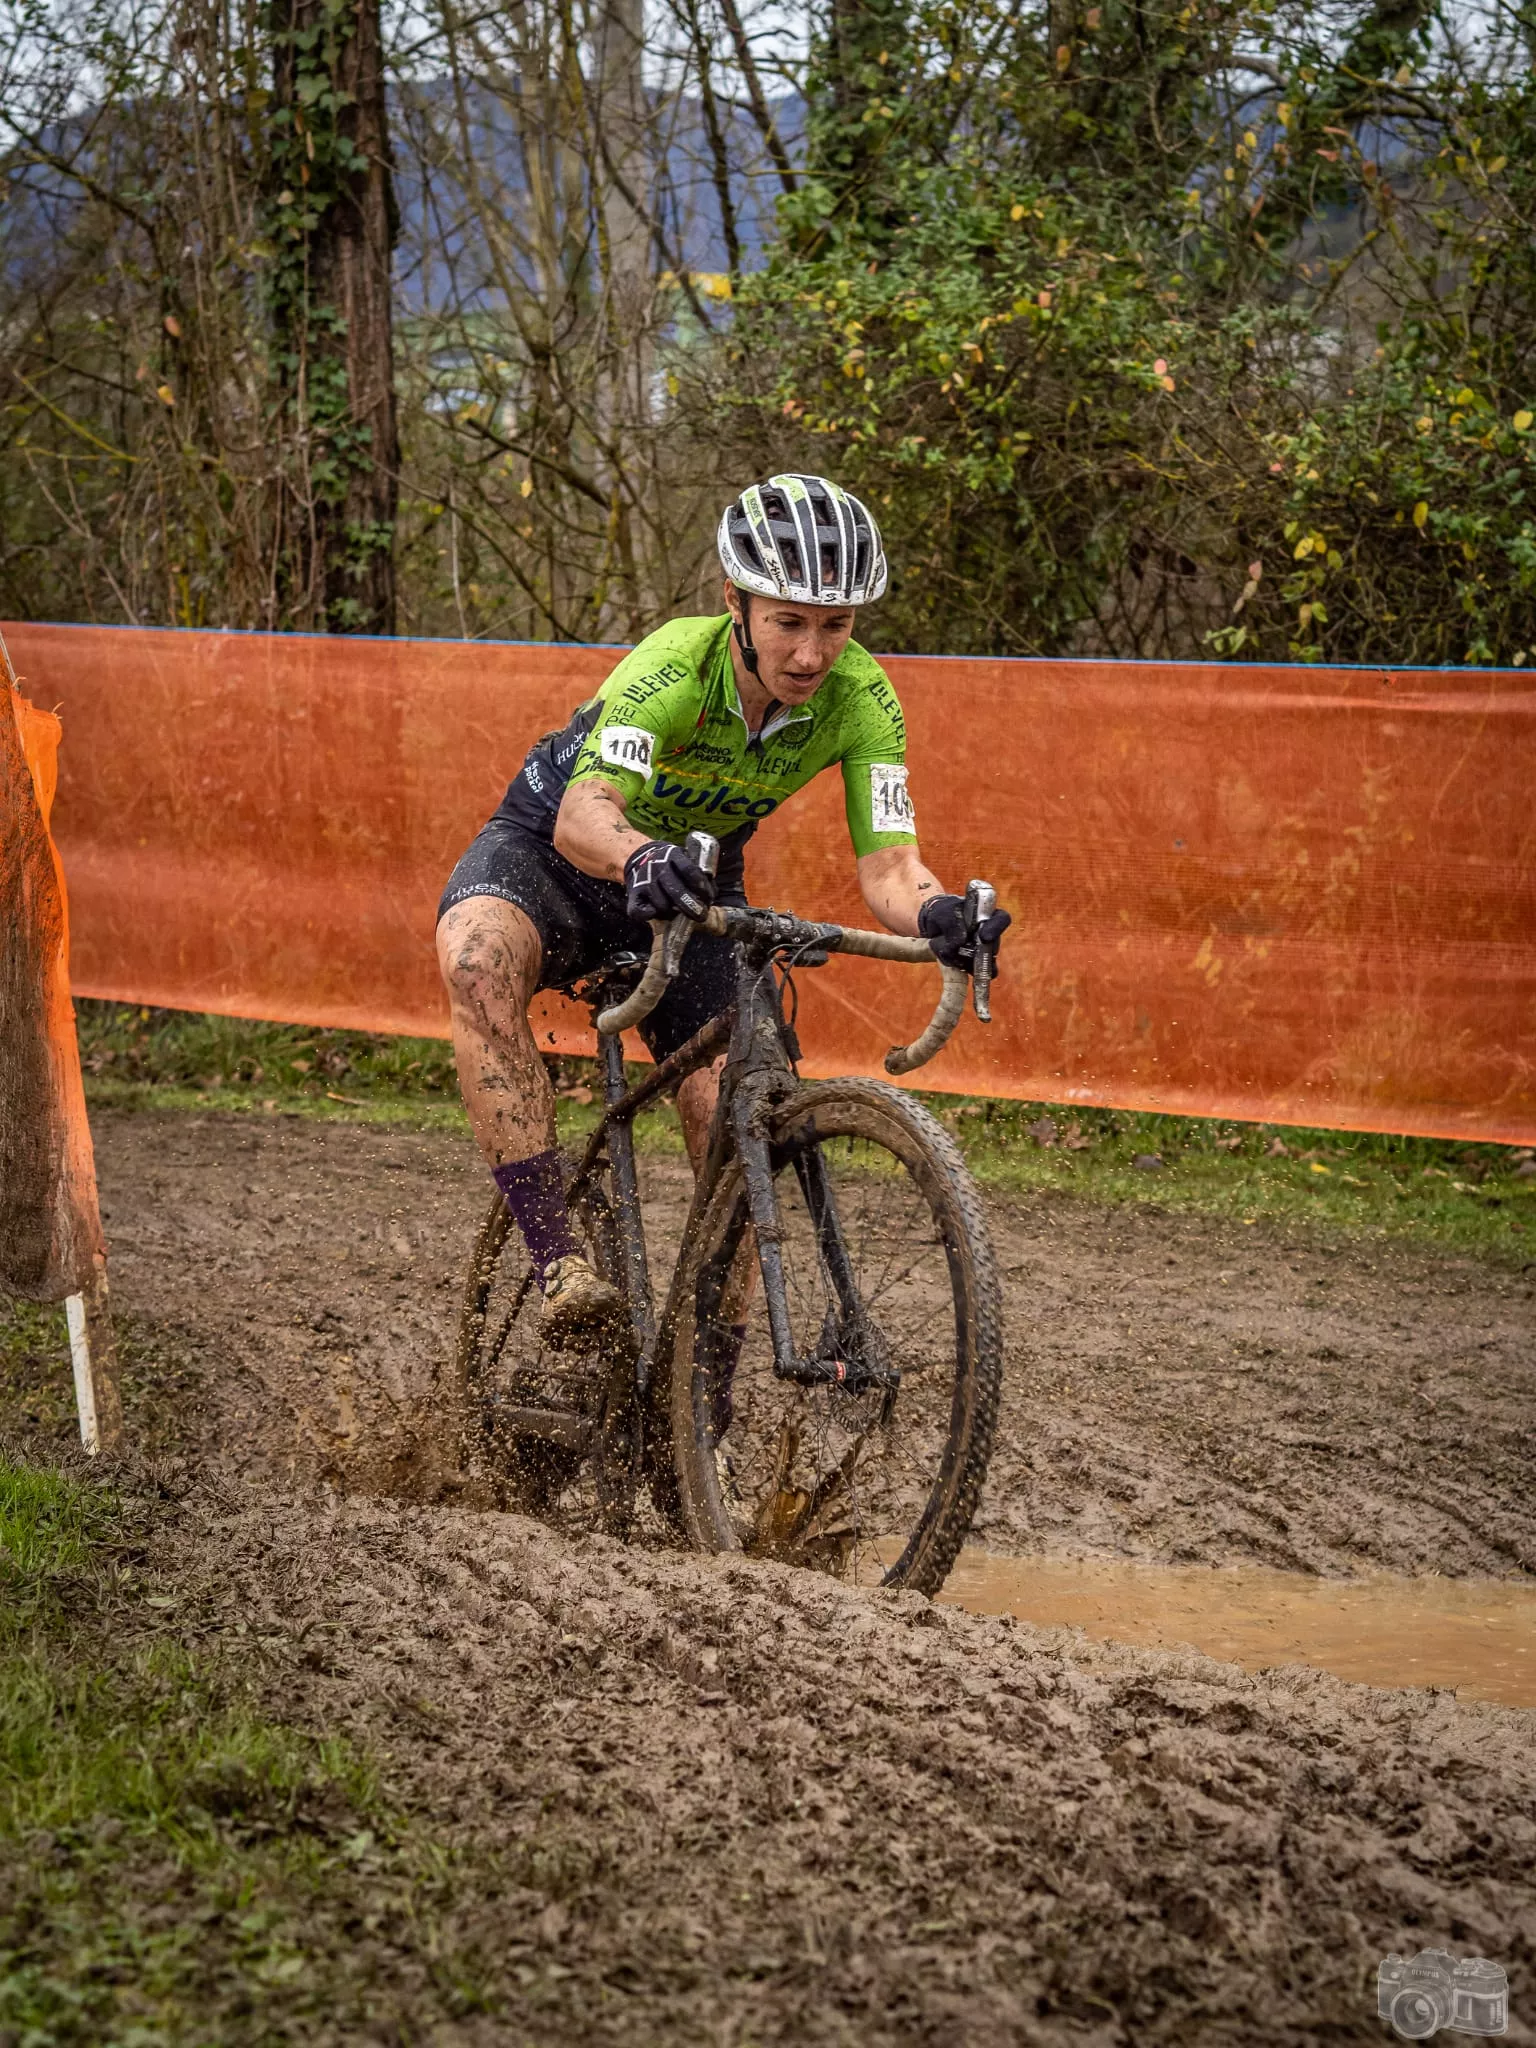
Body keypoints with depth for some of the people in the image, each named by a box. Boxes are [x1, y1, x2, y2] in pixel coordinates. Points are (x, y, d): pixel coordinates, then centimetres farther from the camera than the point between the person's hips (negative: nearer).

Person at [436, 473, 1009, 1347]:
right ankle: (560, 1263, -37)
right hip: (552, 849, -4)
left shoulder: (860, 697, -23)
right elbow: (583, 815, -48)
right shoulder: (675, 667, -34)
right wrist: (644, 862, -71)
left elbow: (888, 863, -27)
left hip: (696, 882, 4)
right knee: (479, 961, -37)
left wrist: (939, 913, -50)